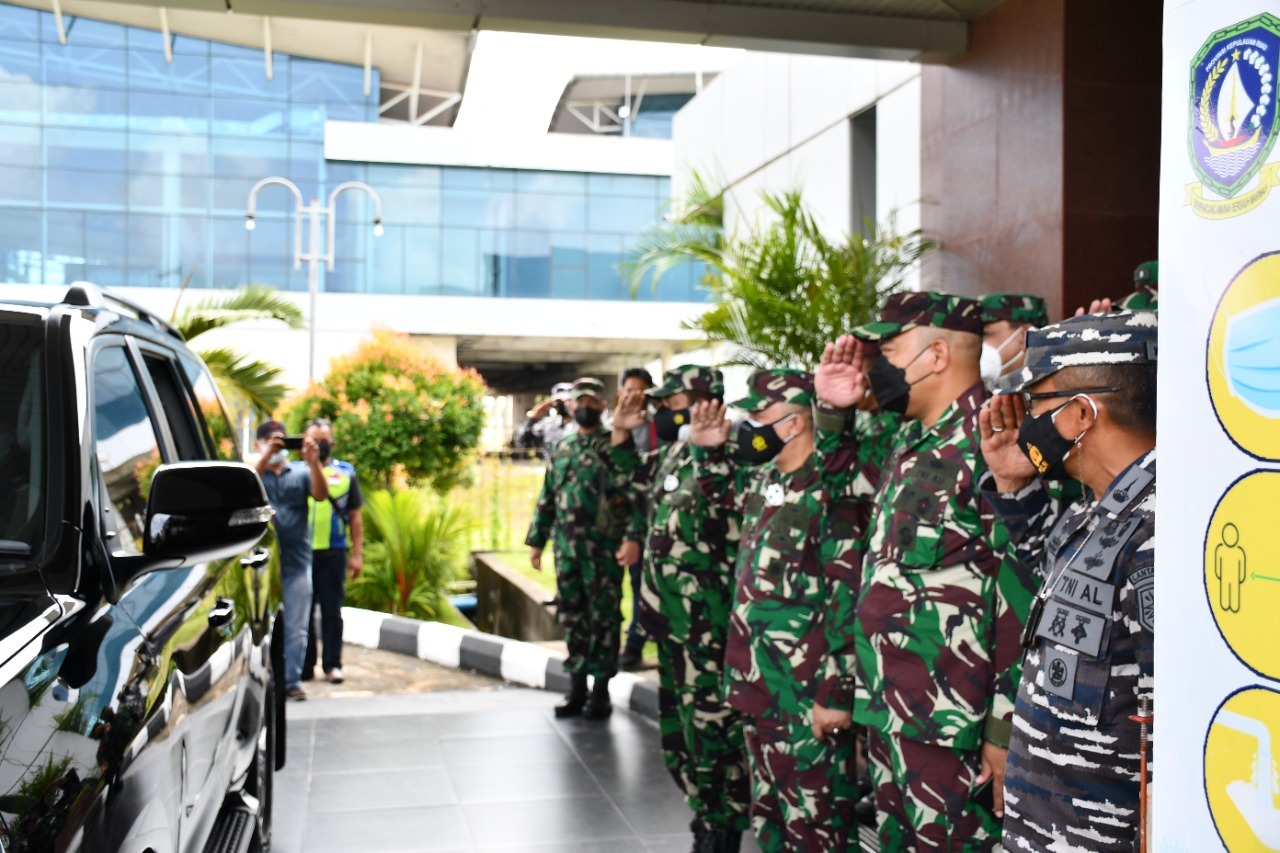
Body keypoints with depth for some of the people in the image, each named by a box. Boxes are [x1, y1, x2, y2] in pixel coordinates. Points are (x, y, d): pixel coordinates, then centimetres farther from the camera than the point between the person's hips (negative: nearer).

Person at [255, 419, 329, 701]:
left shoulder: (301, 471, 10)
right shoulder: (256, 472, 8)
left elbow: (321, 494, -5)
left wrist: (313, 462, -20)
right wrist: (267, 455, -24)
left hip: (297, 560, 1)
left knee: (296, 625, 3)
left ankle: (292, 680, 9)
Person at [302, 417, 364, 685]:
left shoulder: (346, 473, 9)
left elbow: (355, 517, 9)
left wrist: (357, 553, 2)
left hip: (333, 553, -1)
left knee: (332, 612, 3)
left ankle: (332, 664, 10)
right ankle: (304, 665, 15)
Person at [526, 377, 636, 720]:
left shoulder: (614, 446, -3)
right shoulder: (560, 448, 14)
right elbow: (547, 498, 19)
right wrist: (537, 541, 15)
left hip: (603, 545, -5)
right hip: (567, 547, 5)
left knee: (603, 617, 1)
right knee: (571, 615, 10)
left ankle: (601, 690, 10)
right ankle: (577, 687, 20)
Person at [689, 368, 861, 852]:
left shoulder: (833, 489, -18)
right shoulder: (765, 480, 9)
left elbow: (848, 597, -22)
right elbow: (721, 488, 33)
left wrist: (835, 692, -22)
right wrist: (708, 448, 12)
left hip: (808, 696, -9)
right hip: (759, 684, 9)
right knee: (769, 814, 21)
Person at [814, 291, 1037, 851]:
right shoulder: (908, 442, 12)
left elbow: (1024, 594, -20)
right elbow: (846, 490, 31)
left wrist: (1006, 728, -19)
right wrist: (832, 410, 14)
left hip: (951, 730, -9)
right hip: (889, 712, 9)